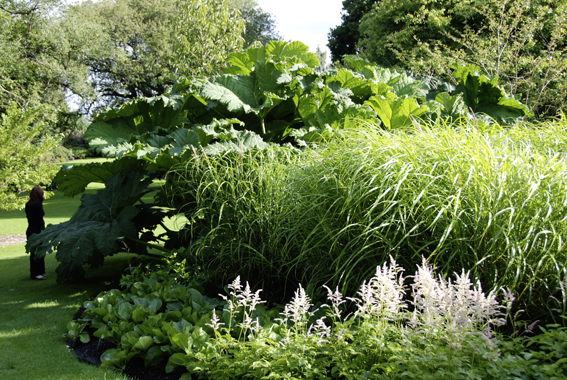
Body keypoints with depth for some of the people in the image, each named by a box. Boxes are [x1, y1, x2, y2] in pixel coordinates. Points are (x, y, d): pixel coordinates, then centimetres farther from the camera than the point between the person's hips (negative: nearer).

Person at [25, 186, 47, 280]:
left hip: (30, 230, 8)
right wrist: (44, 230, -10)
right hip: (37, 231, -8)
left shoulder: (28, 205, 9)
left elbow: (29, 217, 11)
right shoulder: (38, 205, -16)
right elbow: (40, 220, -17)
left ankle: (34, 272, 22)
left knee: (33, 252, 15)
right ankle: (37, 273, 0)